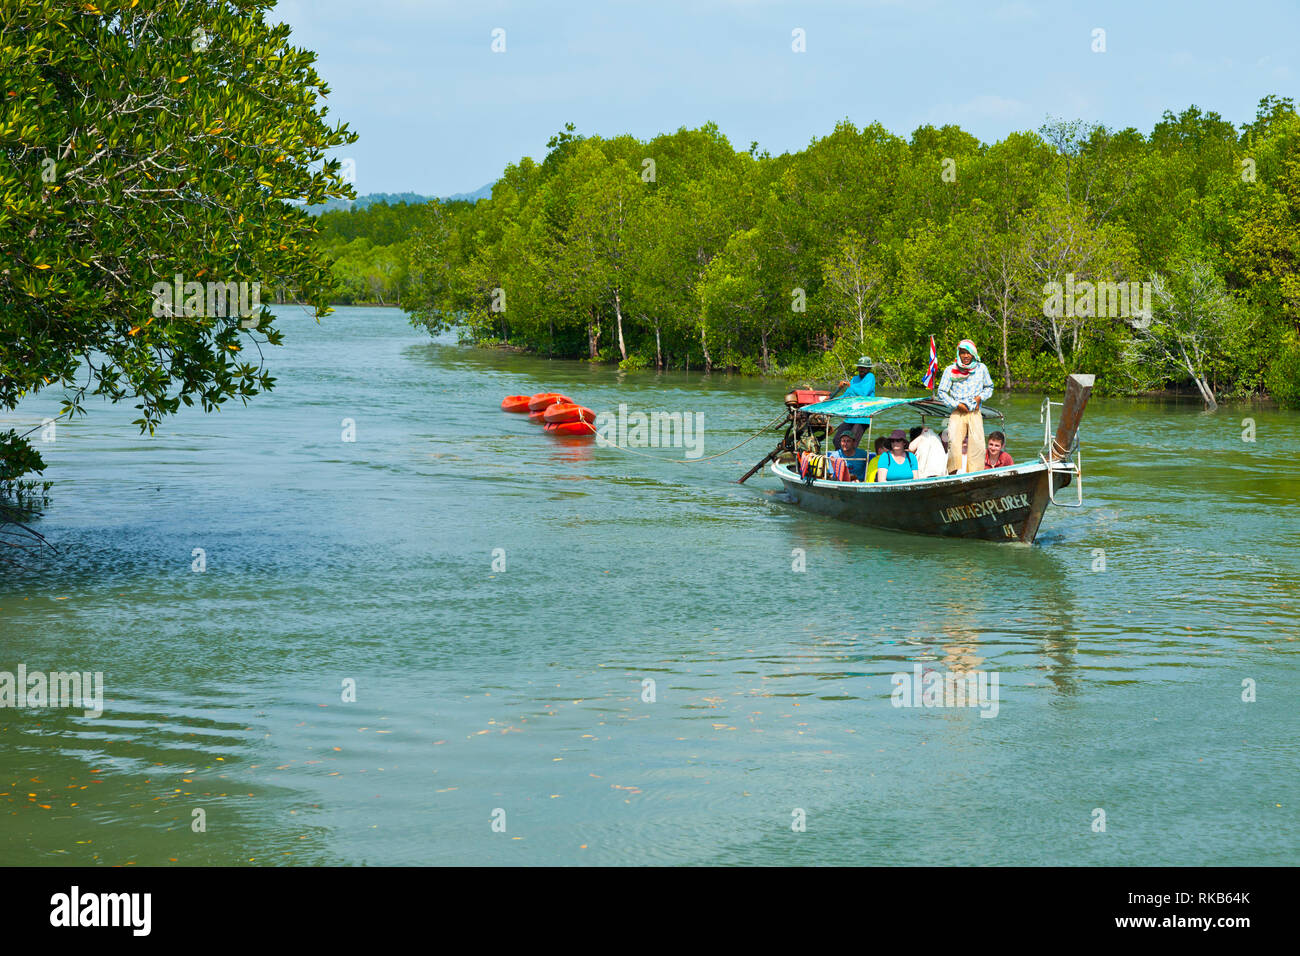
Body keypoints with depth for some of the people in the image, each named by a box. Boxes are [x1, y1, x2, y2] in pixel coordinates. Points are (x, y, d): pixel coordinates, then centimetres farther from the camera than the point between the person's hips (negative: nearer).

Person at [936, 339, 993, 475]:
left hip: (975, 414, 2)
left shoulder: (981, 368, 8)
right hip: (957, 414, -2)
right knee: (954, 441, -21)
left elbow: (989, 387, 21)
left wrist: (981, 397, 1)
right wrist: (956, 405, -6)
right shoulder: (950, 370, 2)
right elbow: (941, 392, 4)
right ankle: (953, 474, -19)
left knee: (978, 443, -13)